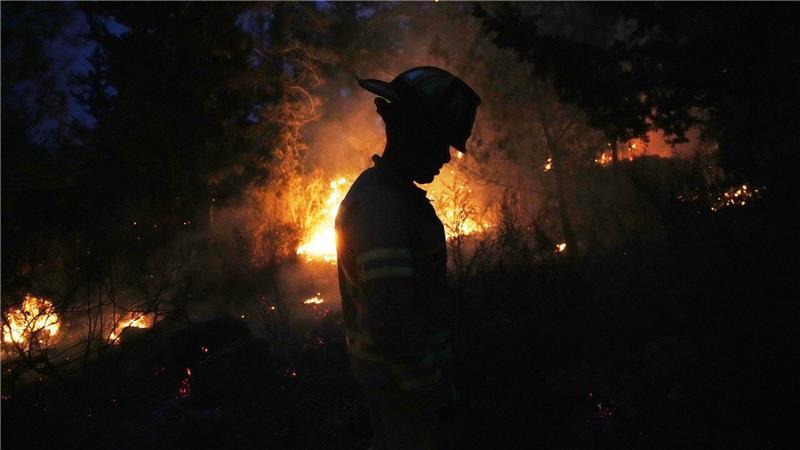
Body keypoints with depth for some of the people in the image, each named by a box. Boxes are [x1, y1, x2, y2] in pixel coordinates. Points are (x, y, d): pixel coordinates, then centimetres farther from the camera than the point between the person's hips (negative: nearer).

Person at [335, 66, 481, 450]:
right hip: (405, 376, -10)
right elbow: (391, 319, -31)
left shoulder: (383, 193, 9)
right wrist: (432, 390, -22)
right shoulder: (381, 205, -25)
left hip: (390, 371, 10)